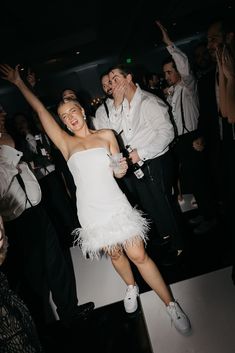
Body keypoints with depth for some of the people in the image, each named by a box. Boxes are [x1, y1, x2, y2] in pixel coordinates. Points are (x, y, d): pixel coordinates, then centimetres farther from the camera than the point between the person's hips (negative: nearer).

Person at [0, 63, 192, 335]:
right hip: (91, 213, 1)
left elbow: (117, 172, 10)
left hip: (115, 205, -1)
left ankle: (171, 304, 18)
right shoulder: (66, 143, 5)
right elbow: (41, 110, 6)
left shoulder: (106, 135, 6)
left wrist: (122, 168, -12)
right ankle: (131, 287, 46)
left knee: (138, 255, 0)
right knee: (115, 255, 15)